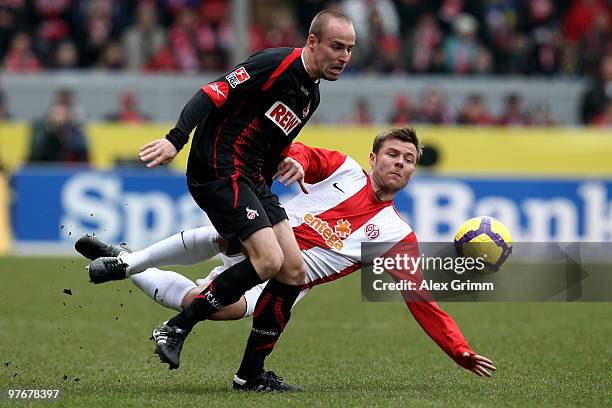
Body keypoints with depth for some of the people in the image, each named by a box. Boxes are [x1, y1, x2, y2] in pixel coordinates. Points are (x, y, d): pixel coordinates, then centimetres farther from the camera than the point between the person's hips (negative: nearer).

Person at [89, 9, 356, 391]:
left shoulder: (311, 94, 16)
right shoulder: (278, 63, -13)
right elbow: (215, 93, -21)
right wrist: (176, 139, -31)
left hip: (251, 179, 10)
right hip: (220, 170, -10)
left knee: (294, 272, 2)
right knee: (269, 261, -21)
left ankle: (252, 372, 9)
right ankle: (175, 329, -12)